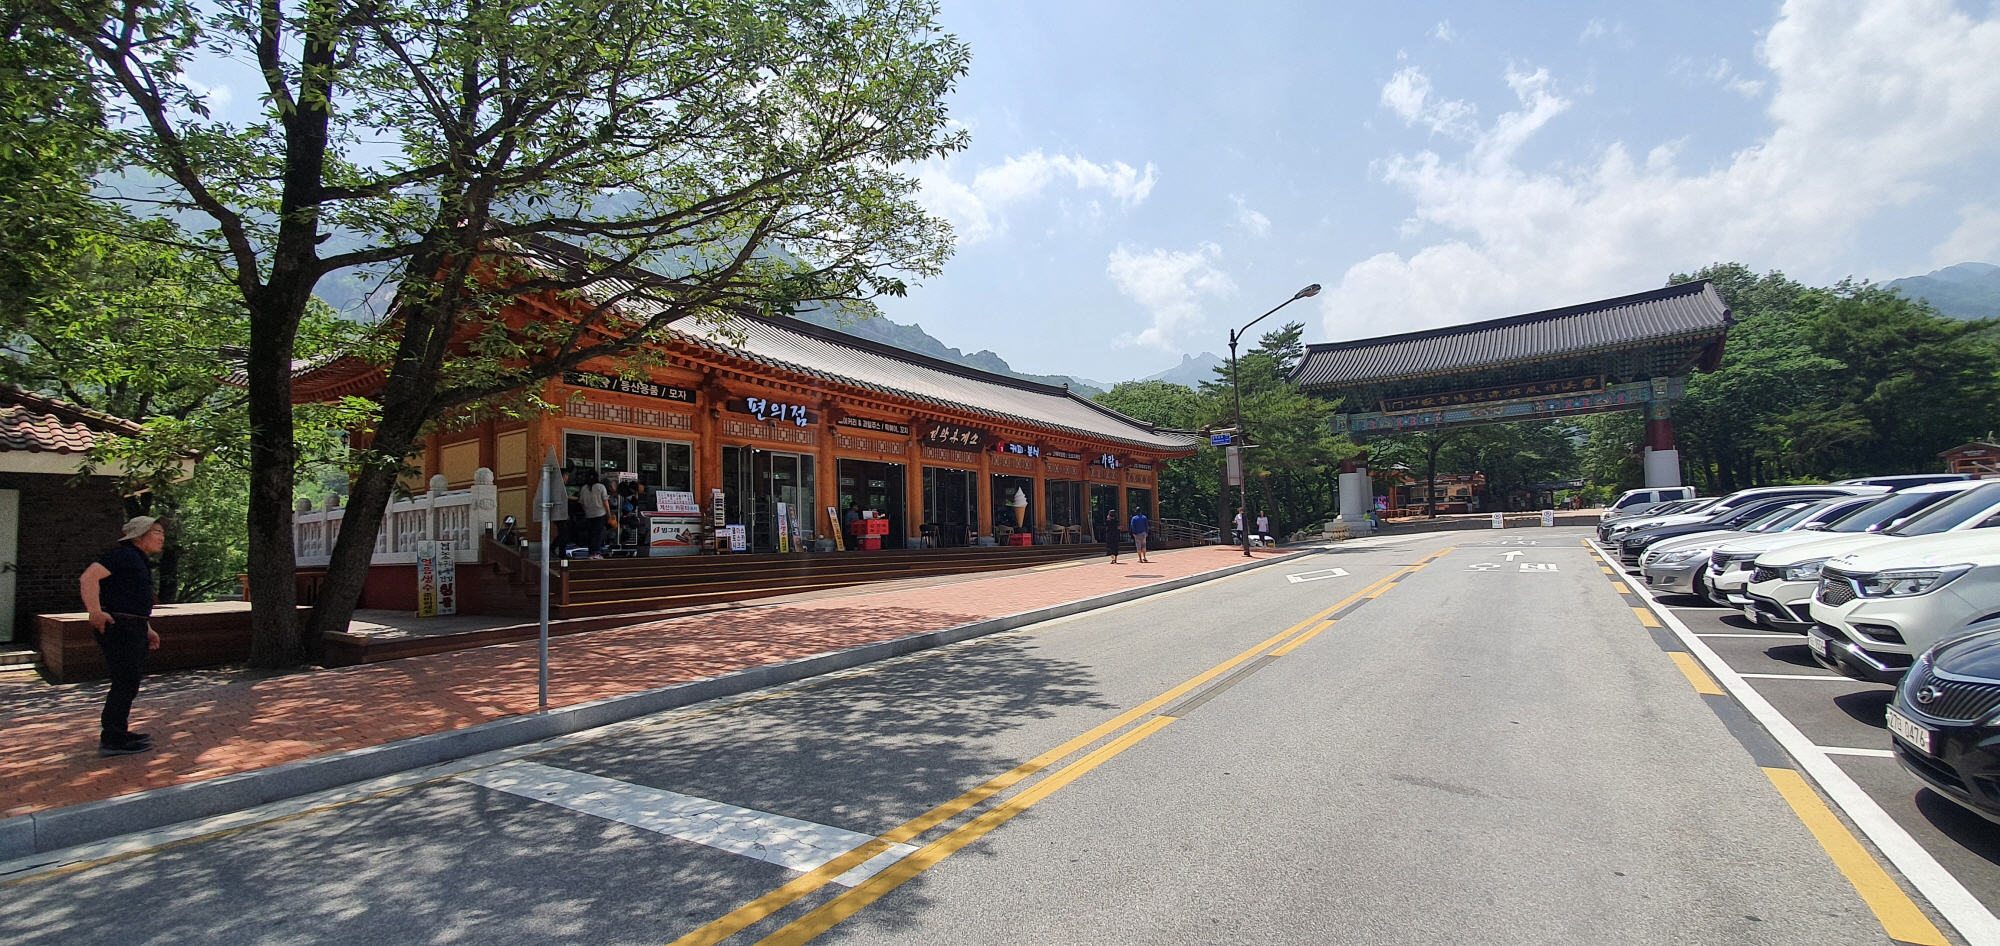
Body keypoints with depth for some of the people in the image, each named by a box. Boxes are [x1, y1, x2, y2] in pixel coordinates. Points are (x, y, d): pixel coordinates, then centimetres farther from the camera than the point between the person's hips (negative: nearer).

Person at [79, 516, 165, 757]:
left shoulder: (141, 562, 20)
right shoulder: (122, 555, -10)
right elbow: (88, 578, -24)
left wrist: (147, 629, 26)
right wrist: (96, 612, -27)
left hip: (132, 629, 10)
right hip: (118, 627, -10)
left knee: (128, 682, 17)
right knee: (126, 682, -8)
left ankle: (117, 734, 28)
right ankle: (113, 740, -2)